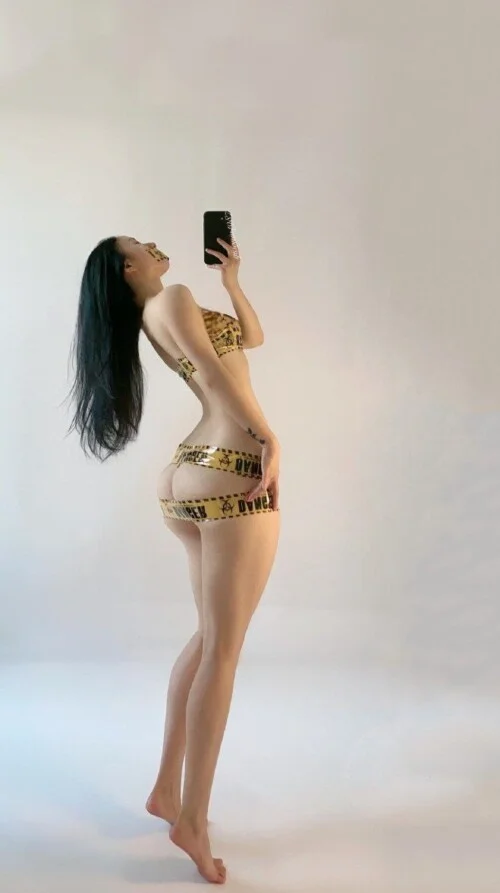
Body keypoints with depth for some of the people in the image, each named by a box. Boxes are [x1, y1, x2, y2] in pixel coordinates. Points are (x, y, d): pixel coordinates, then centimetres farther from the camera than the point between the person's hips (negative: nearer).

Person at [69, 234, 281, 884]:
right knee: (223, 649, -5)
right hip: (232, 476, -10)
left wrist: (232, 279, 23)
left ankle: (167, 789, 23)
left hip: (193, 477, 10)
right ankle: (192, 819, 1)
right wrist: (269, 438, -16)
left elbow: (252, 337, 31)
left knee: (210, 638, 16)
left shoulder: (155, 317, 23)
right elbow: (215, 371, -16)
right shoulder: (172, 299, -3)